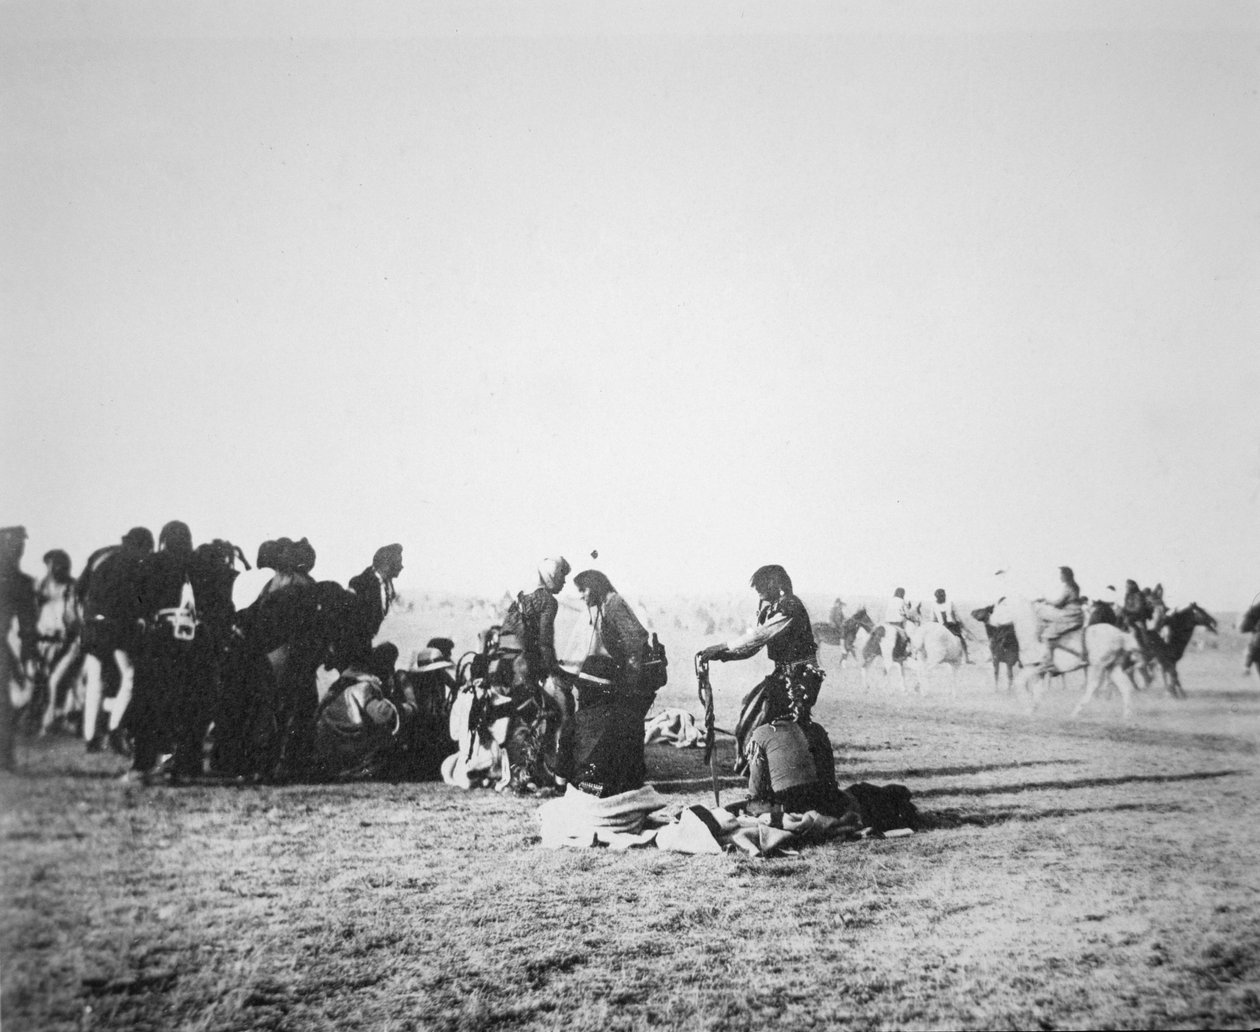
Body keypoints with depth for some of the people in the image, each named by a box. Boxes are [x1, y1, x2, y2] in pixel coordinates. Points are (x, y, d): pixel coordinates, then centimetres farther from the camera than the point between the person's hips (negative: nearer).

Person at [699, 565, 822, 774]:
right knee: (750, 706, 4)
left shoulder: (790, 607, -19)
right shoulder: (767, 608, 10)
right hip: (782, 673, 9)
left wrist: (723, 647, -24)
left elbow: (759, 636, -26)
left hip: (801, 675, -9)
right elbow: (755, 644, 8)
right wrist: (722, 655, -6)